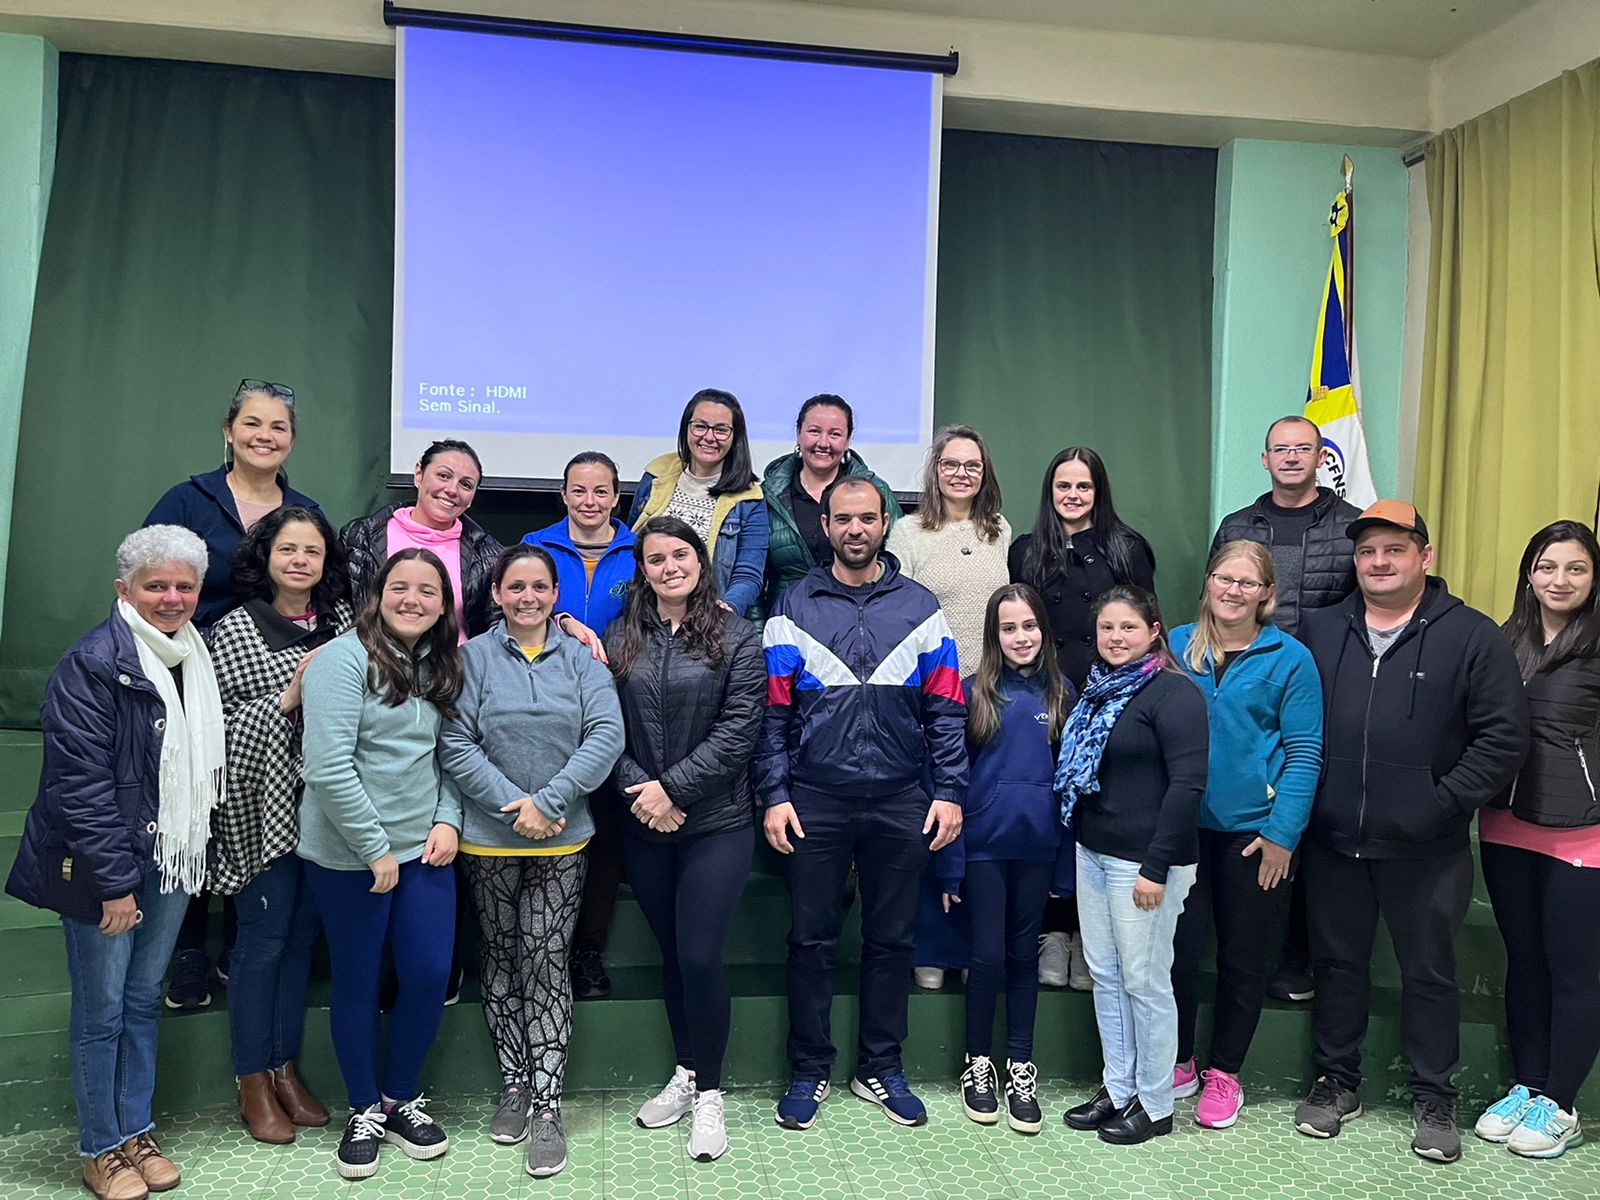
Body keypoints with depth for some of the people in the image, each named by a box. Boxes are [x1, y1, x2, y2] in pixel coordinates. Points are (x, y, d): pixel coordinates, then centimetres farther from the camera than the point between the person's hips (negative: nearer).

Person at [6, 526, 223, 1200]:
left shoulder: (197, 659, 8)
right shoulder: (93, 664, -15)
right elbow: (80, 783, -19)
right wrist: (115, 881, -19)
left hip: (171, 859, 6)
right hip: (103, 866, -6)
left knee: (144, 999, 16)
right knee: (101, 1010, 6)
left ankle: (137, 1131, 30)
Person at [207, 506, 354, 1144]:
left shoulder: (342, 621, 5)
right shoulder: (234, 631, -5)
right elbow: (221, 726, -10)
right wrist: (288, 698, -20)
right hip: (262, 806, -4)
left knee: (303, 933, 12)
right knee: (264, 937, 4)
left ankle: (285, 1068, 27)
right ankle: (253, 1084, 20)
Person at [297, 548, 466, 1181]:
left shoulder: (439, 670, 8)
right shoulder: (344, 660, -13)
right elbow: (327, 767, -19)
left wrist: (448, 821, -3)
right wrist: (375, 849, -16)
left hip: (425, 850, 6)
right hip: (349, 858, -5)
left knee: (431, 976, 7)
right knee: (358, 983, 10)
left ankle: (401, 1100, 29)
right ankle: (364, 1110, 30)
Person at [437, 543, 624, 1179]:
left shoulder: (581, 657, 1)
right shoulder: (473, 658, -1)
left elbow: (606, 735, -8)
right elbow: (455, 745, -8)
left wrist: (548, 801, -16)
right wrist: (513, 805, -16)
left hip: (562, 839, 0)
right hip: (489, 839, 1)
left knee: (547, 962, 0)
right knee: (501, 959, 12)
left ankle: (546, 1105, 8)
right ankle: (514, 1085, 28)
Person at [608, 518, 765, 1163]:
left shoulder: (737, 637, -3)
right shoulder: (621, 637, 5)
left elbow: (738, 730, -10)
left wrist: (672, 786, -15)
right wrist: (641, 792, -11)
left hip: (716, 823, -3)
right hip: (644, 825, 3)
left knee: (699, 957, -5)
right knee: (670, 954, 14)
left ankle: (709, 1092, 15)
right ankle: (685, 1073, 32)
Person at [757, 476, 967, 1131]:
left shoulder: (919, 606, 5)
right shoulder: (795, 607, 2)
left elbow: (945, 710, 4)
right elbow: (772, 712, 1)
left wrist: (949, 791, -2)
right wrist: (775, 795, -6)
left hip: (900, 804, 1)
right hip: (814, 801, -1)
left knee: (891, 940, 11)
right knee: (811, 941, 8)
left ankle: (881, 1069, 28)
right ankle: (810, 1070, 24)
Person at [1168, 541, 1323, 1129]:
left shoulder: (1289, 658, -5)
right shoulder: (1177, 646, 3)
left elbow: (1304, 753, -6)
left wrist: (1282, 833, -12)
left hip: (1253, 830, -2)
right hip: (1183, 824, 2)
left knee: (1243, 954, 11)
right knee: (1177, 945, 5)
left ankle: (1225, 1073, 28)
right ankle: (1178, 1063, 27)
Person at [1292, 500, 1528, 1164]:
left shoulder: (1471, 637, -5)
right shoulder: (1317, 631, 5)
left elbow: (1503, 737, -8)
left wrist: (1441, 803, -13)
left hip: (1425, 850, -2)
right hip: (1333, 842, 3)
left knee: (1429, 971, 12)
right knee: (1337, 962, 14)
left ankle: (1434, 1098, 30)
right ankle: (1337, 1083, 31)